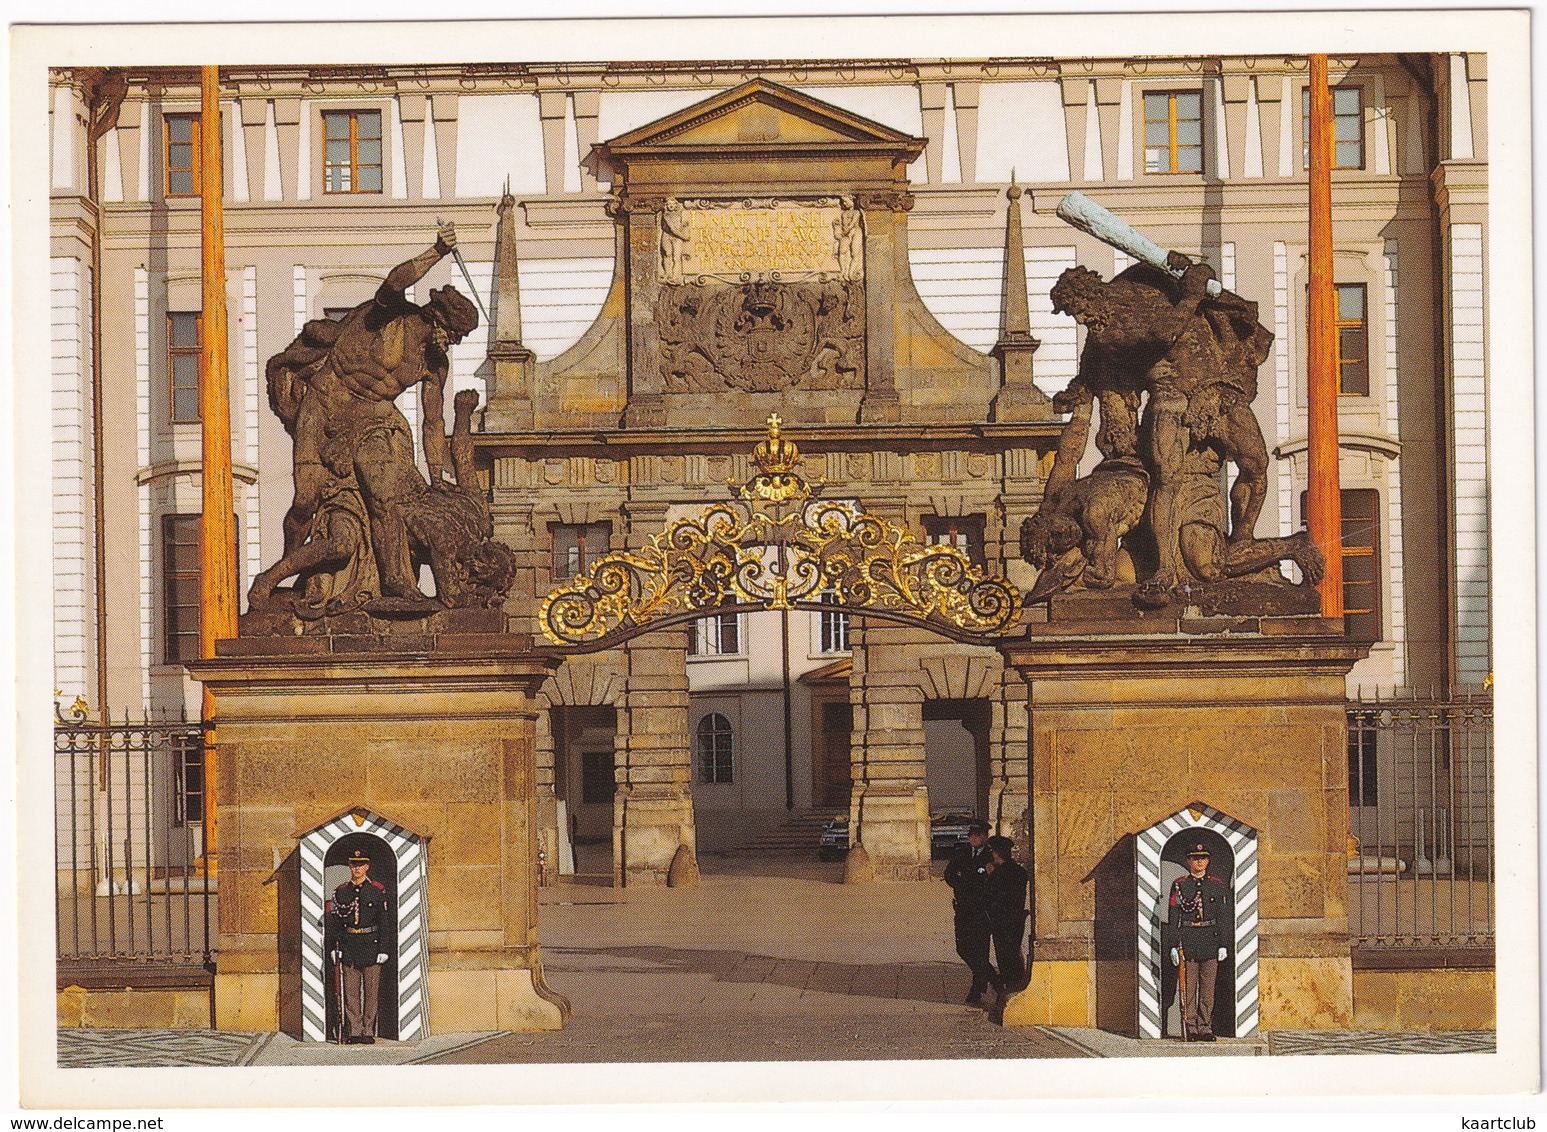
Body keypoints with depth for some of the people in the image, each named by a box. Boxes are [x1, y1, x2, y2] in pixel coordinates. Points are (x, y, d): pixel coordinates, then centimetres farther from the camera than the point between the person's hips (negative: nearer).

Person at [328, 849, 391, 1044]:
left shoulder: (377, 891, 2)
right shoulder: (341, 891, 8)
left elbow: (383, 922, 2)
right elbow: (334, 922, 10)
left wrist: (383, 948, -4)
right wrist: (335, 948, 3)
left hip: (371, 946, -2)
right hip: (349, 946, 2)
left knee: (371, 991, 1)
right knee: (351, 992, 1)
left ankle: (368, 1031, 6)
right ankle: (354, 1031, 5)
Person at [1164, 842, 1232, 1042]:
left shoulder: (1218, 886, 9)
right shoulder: (1179, 885, 5)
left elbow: (1225, 917, 9)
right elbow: (1173, 917, 3)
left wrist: (1223, 945, 2)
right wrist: (1174, 945, -4)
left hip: (1210, 943, 1)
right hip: (1186, 942, -1)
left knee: (1208, 989, 3)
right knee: (1188, 989, -2)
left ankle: (1205, 1028, 9)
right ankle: (1190, 1028, 2)